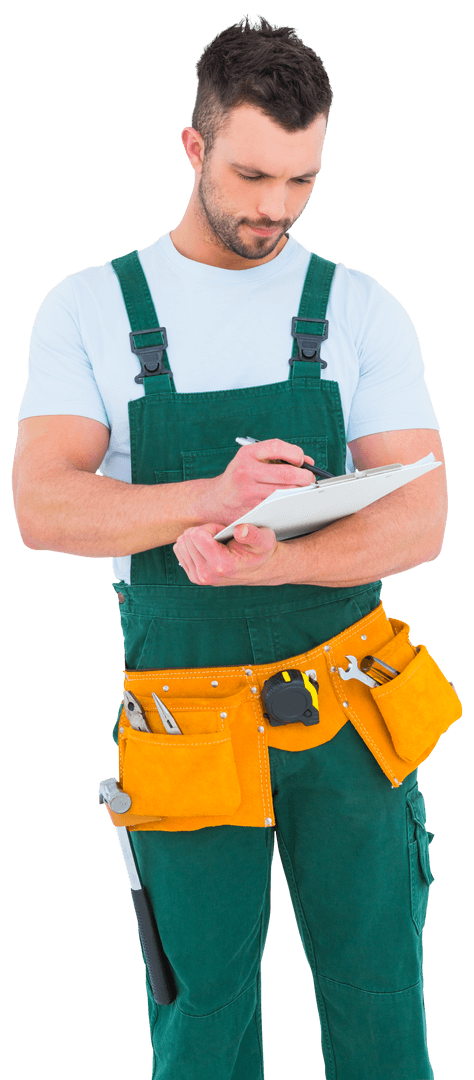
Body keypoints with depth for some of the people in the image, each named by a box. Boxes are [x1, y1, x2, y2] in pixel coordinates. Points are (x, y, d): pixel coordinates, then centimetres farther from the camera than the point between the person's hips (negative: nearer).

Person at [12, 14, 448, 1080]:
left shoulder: (363, 312, 2)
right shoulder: (88, 310, 1)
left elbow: (418, 521, -5)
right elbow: (44, 506, -11)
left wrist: (270, 563, -23)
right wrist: (214, 496, -27)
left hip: (346, 710, 1)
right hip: (187, 722, 0)